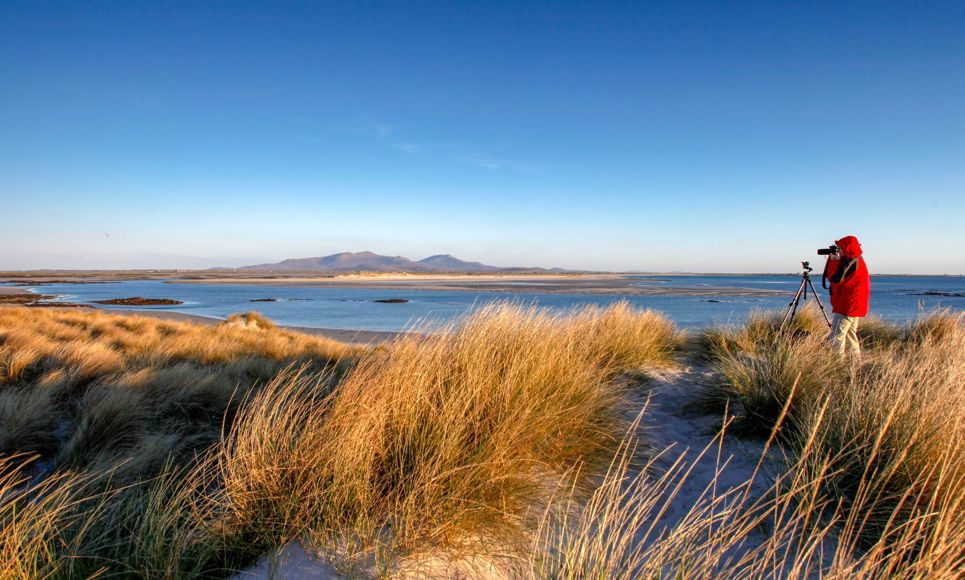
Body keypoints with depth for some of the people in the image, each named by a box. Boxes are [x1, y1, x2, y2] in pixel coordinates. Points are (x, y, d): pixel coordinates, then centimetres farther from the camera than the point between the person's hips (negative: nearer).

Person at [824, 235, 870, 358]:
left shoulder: (852, 262, -17)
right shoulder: (855, 260, 15)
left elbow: (835, 279, -21)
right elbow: (829, 275, 20)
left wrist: (833, 260, -13)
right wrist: (833, 260, 9)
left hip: (849, 306, -11)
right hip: (852, 306, 11)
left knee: (837, 336, -13)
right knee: (850, 335, 18)